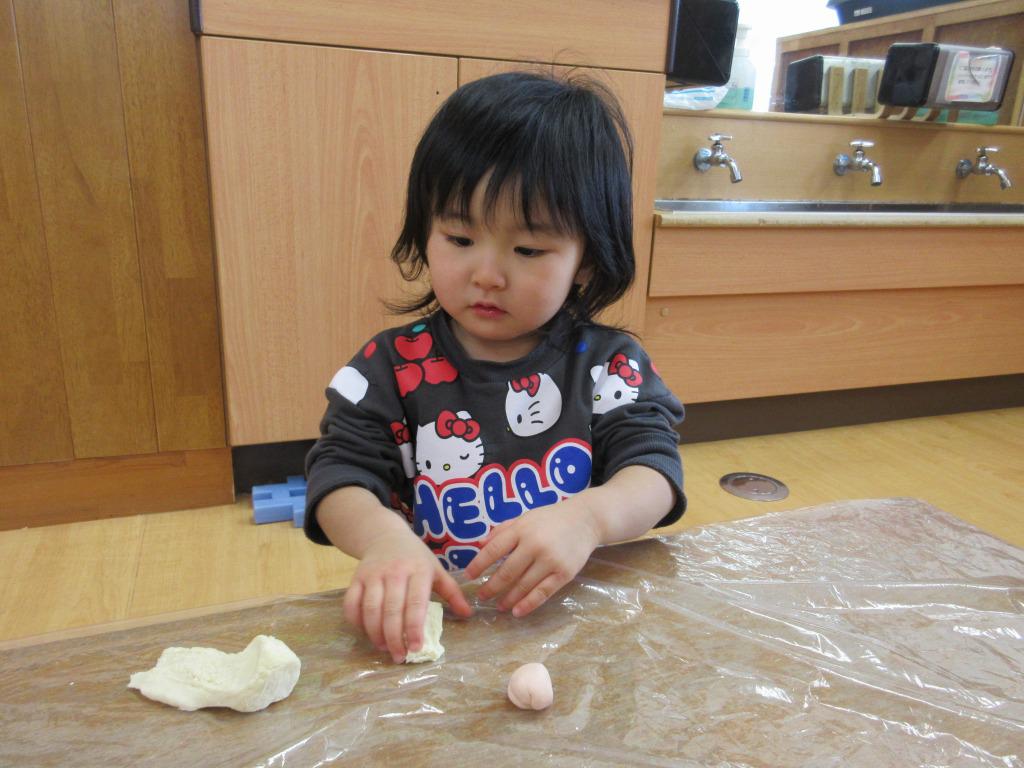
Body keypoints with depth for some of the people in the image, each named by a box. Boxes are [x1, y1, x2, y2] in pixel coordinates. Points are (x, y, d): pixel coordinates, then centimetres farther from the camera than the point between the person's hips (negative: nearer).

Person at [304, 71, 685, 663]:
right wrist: (383, 537, -29)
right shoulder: (394, 367, 0)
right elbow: (341, 468, -6)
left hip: (576, 614, 0)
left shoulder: (607, 365, 0)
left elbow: (653, 466, -7)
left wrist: (589, 517, -30)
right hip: (428, 625, 1)